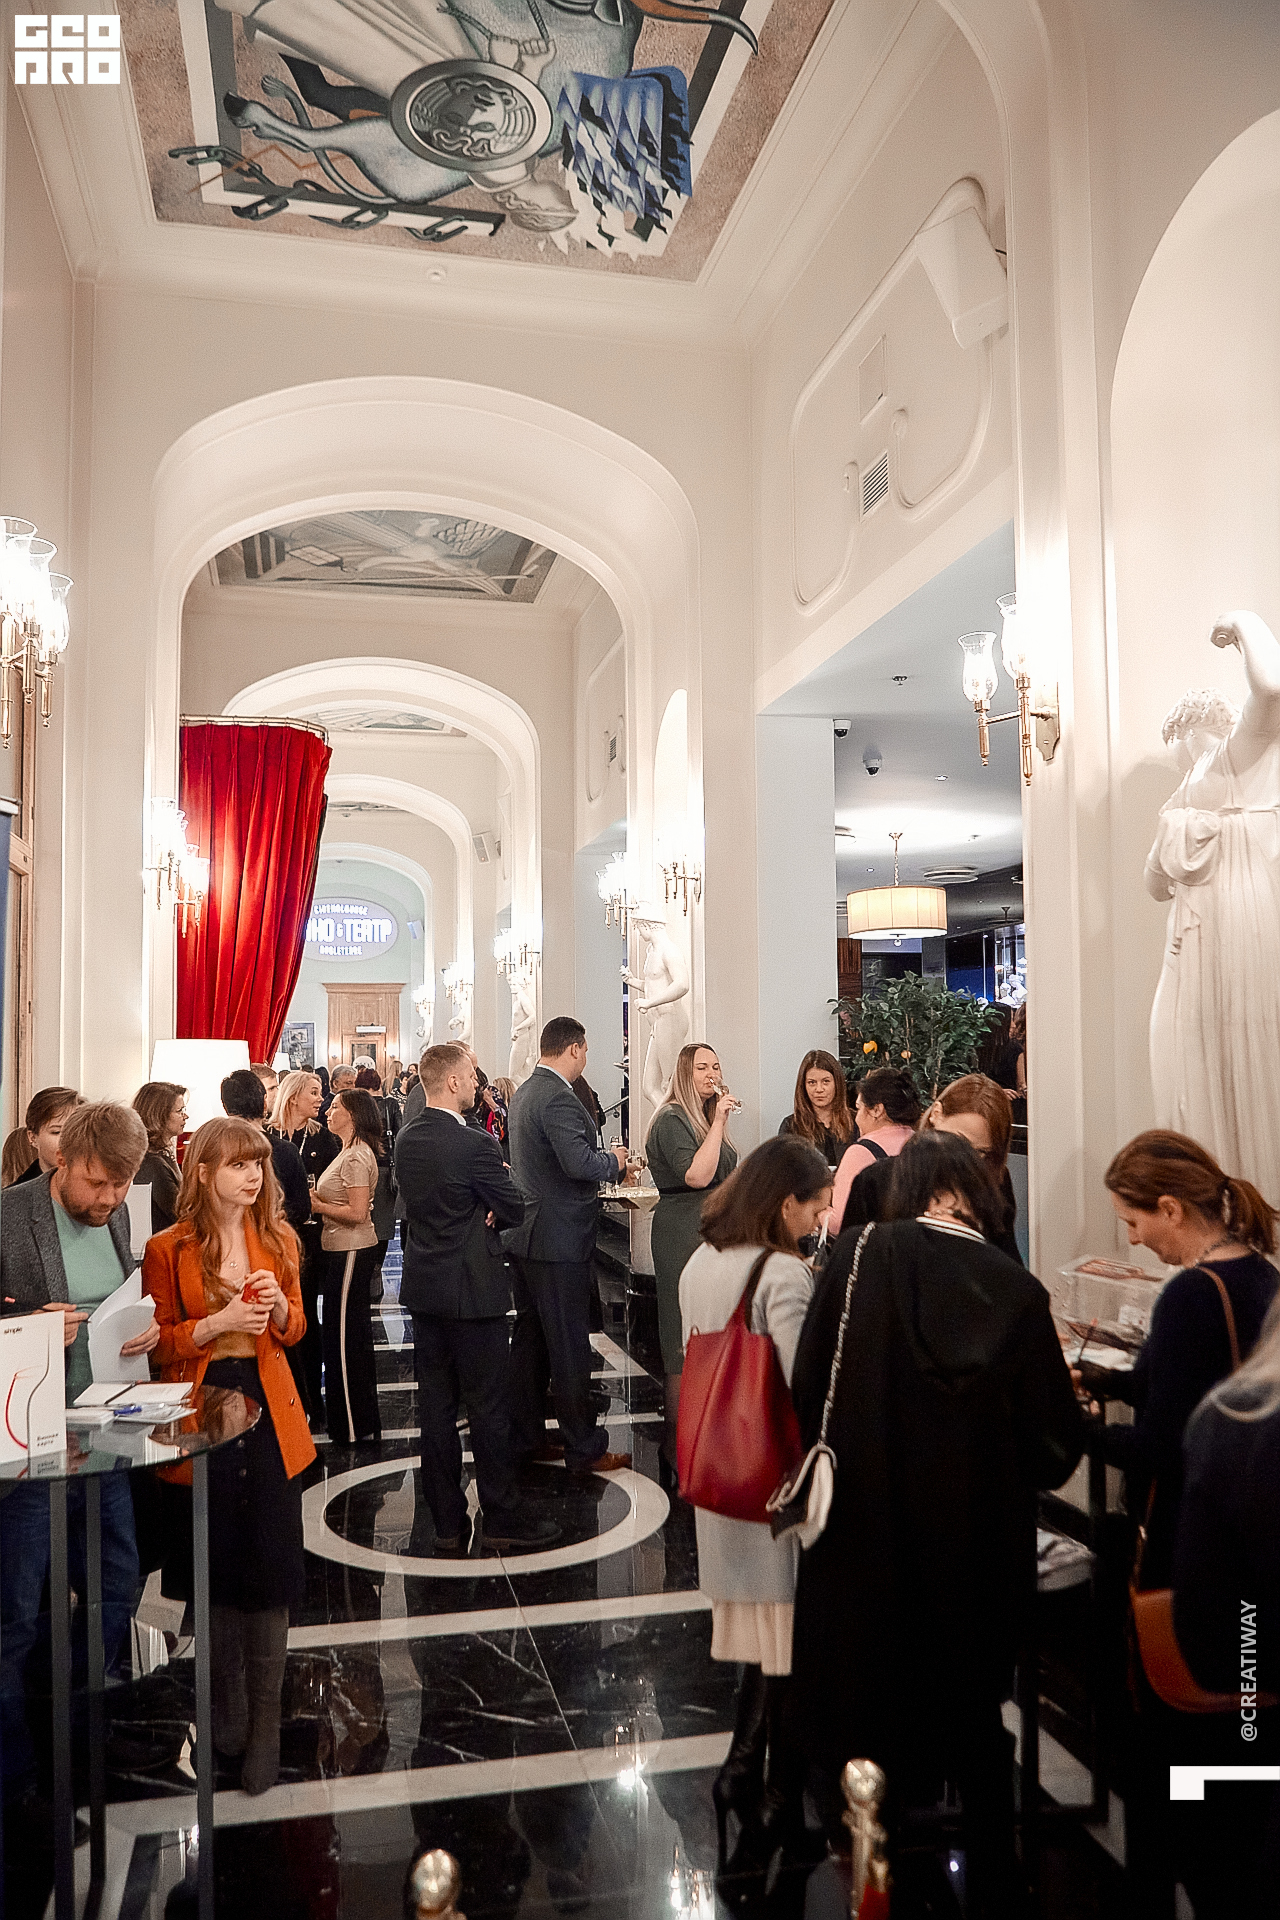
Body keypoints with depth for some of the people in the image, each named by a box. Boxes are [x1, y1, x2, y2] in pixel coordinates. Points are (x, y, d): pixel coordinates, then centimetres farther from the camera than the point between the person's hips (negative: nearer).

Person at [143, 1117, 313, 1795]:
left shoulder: (278, 1240, 5)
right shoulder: (168, 1250, -5)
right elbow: (158, 1343, -2)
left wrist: (278, 1308, -11)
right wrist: (219, 1322, -18)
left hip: (268, 1412, 2)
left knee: (271, 1562, 1)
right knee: (216, 1563, 7)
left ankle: (265, 1717, 15)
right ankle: (228, 1703, 29)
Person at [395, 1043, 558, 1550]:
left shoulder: (406, 1139, 3)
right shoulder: (474, 1145, -20)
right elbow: (514, 1210, -13)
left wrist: (474, 1217, 1)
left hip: (423, 1288, 7)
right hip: (473, 1289, -7)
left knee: (435, 1408, 11)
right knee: (487, 1407, 3)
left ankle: (447, 1523, 20)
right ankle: (502, 1518, 14)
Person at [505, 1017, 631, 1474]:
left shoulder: (524, 1093, 12)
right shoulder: (558, 1098, -19)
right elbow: (580, 1163, -29)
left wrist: (603, 1159, 17)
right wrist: (614, 1160, -10)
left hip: (525, 1237, 10)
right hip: (560, 1241, -10)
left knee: (529, 1339, 16)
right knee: (568, 1346, -1)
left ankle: (526, 1436, 26)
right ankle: (584, 1449, 8)